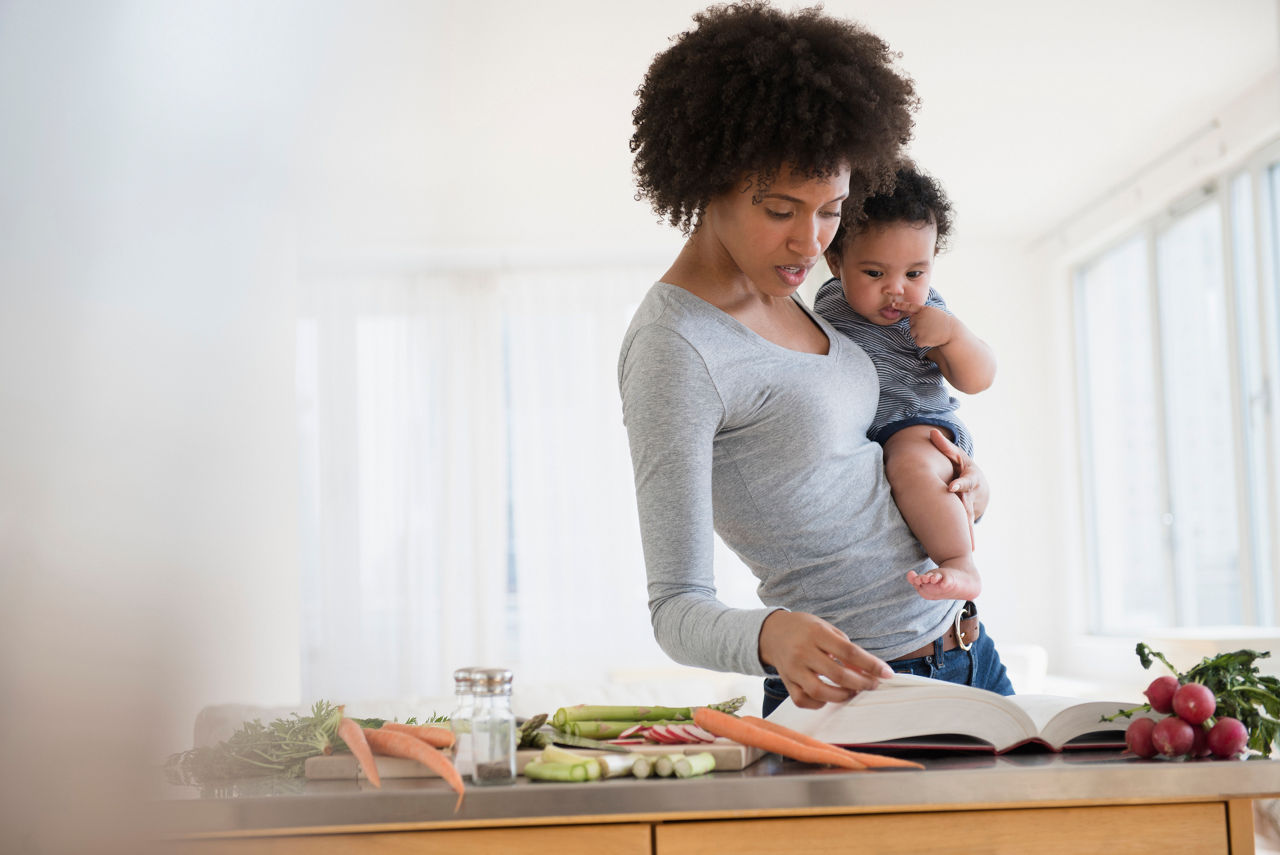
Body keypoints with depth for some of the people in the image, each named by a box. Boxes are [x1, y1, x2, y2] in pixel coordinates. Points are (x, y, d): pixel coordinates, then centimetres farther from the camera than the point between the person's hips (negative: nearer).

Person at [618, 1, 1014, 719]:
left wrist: (962, 475, 5)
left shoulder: (777, 297, 5)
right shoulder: (672, 347, -21)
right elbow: (678, 609, -21)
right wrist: (771, 637, -42)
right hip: (854, 692, -9)